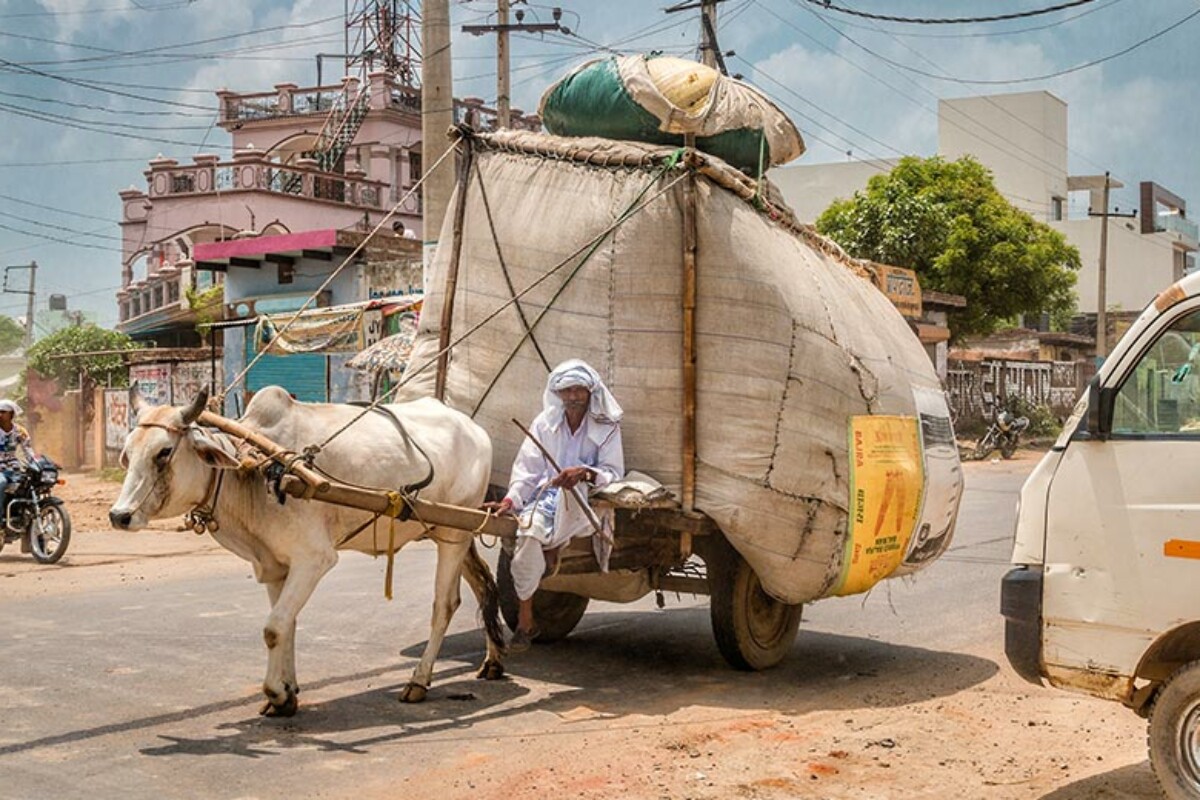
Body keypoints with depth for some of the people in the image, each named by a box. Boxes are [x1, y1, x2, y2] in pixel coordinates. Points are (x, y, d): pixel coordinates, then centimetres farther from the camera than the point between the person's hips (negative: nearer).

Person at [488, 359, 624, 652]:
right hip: (546, 498, 2)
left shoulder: (607, 427, 4)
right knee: (529, 531, -30)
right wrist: (511, 499, -14)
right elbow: (527, 469, 4)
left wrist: (586, 472, -24)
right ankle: (525, 620, -18)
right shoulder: (545, 423, 9)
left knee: (572, 483, -37)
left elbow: (614, 474, -3)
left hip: (585, 504, -2)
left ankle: (554, 550, -20)